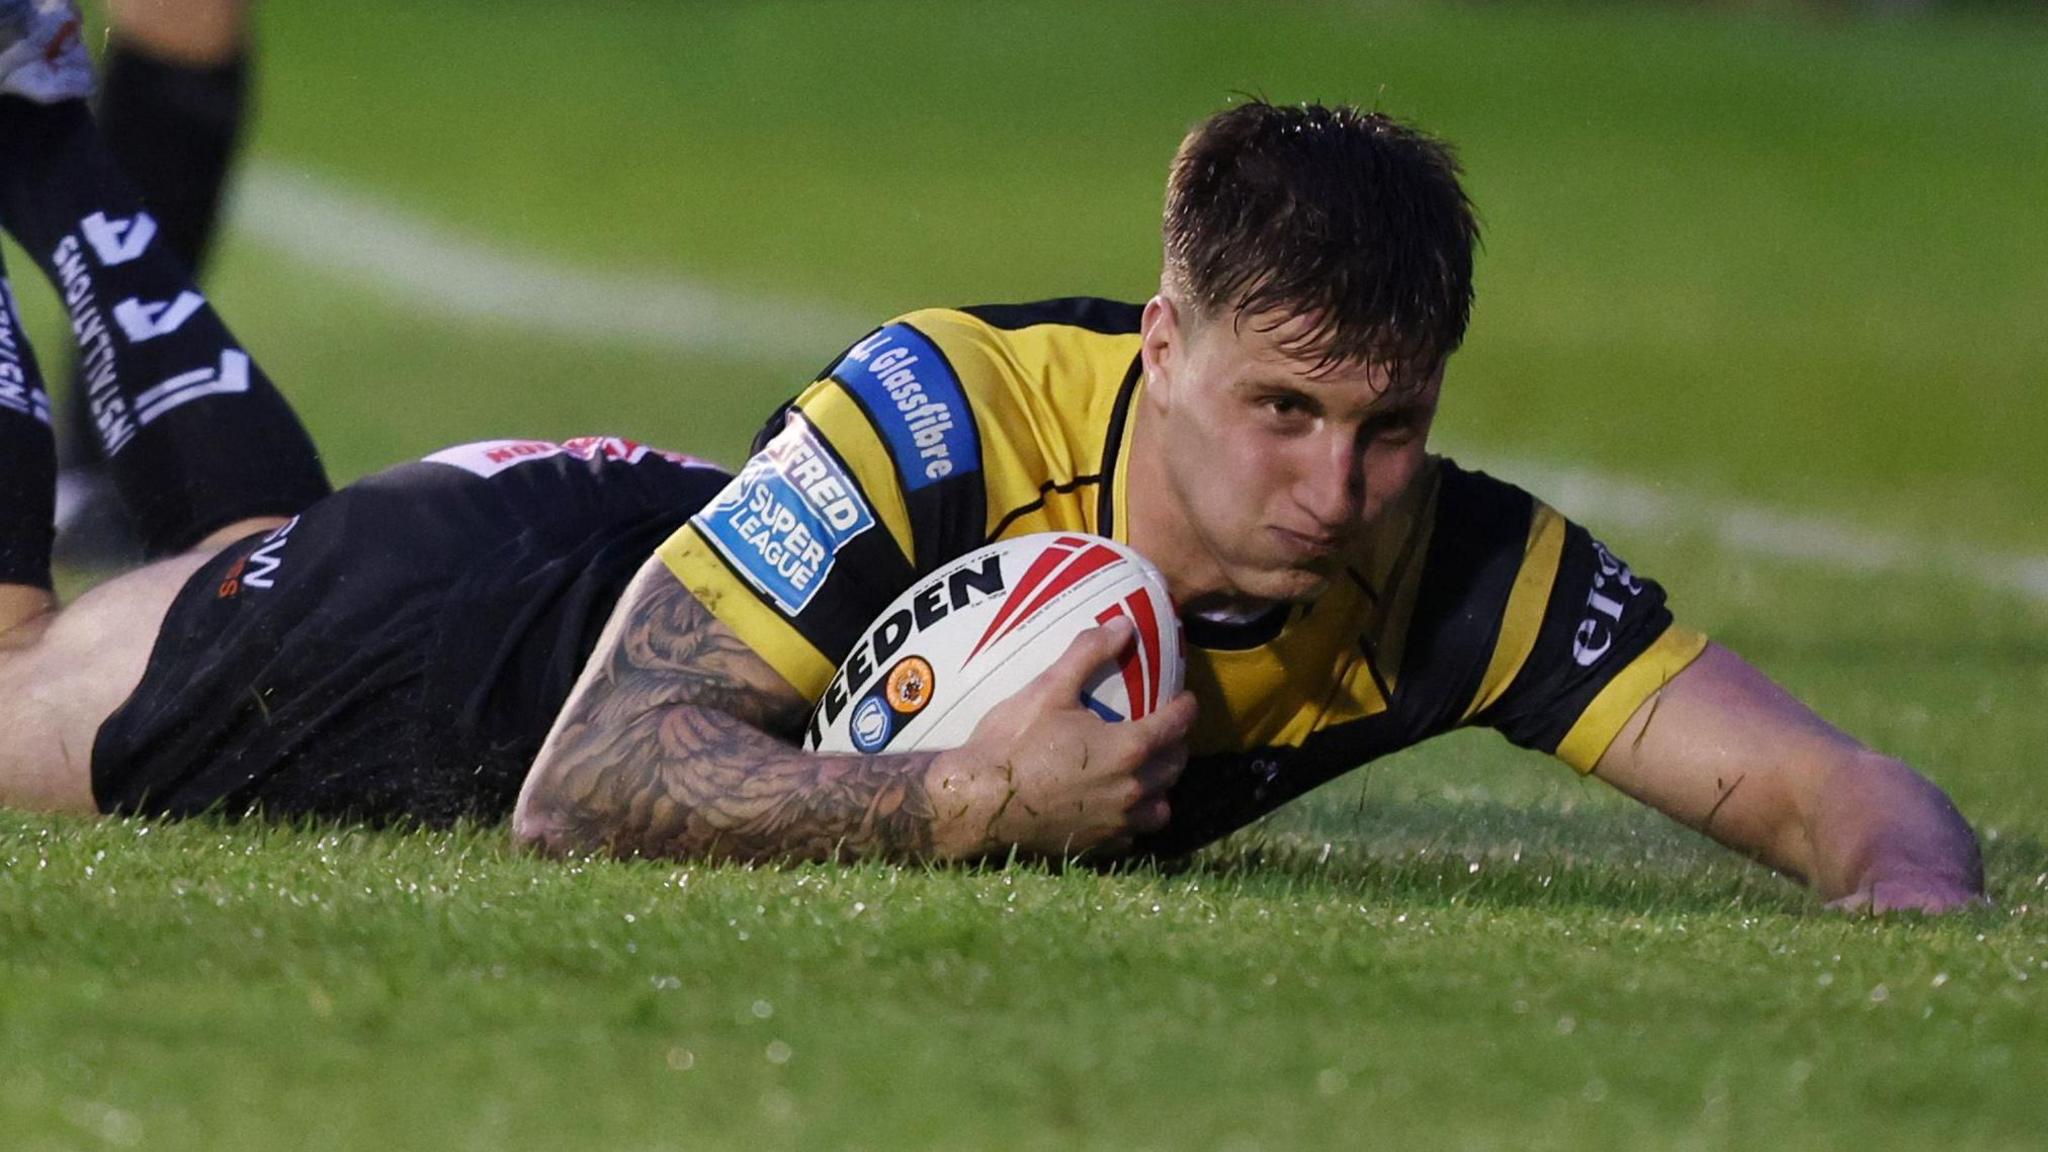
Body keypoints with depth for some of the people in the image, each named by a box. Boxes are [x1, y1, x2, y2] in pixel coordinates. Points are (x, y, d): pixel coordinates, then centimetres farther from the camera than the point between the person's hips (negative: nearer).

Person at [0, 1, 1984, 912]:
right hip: (517, 590, -5)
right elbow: (584, 784, -44)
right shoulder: (936, 414, -43)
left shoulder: (1461, 571, -33)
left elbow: (1845, 796, -33)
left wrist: (1913, 914, -56)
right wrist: (965, 803, -56)